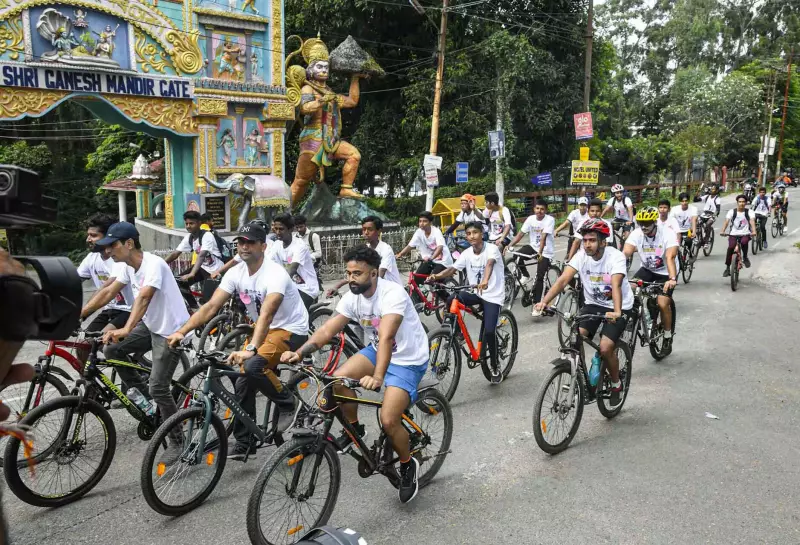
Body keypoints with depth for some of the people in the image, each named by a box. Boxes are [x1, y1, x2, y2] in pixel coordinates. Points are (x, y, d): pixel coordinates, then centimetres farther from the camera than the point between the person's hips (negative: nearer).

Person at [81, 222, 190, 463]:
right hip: (151, 326, 9)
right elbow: (108, 292, 10)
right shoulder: (129, 267, 2)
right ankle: (142, 393, 18)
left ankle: (176, 441, 8)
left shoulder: (154, 264, -25)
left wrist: (126, 329, -50)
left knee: (158, 388, -9)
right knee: (112, 349, 1)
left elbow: (143, 298, -38)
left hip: (171, 331, -9)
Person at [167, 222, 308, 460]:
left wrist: (250, 349, -51)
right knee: (243, 381, -2)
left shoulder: (275, 274, -25)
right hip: (263, 329, 7)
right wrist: (182, 331, -23)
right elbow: (210, 307, -11)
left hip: (290, 331, -7)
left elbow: (266, 314, -38)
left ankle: (286, 404, -4)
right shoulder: (236, 273, -4)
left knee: (253, 366, -30)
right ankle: (244, 442, 14)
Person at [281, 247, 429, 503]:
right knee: (337, 380, -13)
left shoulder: (392, 294, -29)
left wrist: (377, 377, -55)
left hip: (408, 360, -7)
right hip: (377, 350, 7)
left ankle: (408, 465, 11)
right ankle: (354, 428, 15)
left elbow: (386, 337, -42)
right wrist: (299, 353, -29)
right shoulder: (352, 297, -8)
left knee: (388, 420, -19)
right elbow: (326, 330, -13)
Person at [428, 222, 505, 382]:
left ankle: (495, 367, 8)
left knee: (489, 331, -16)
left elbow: (489, 264, -35)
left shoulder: (491, 249, -14)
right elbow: (452, 269, -7)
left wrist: (485, 281, -56)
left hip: (493, 295, -5)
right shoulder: (467, 253, 1)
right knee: (452, 300, -23)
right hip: (476, 294, 5)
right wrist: (436, 276, -27)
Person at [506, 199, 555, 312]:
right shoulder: (531, 219, -4)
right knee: (517, 256, -23)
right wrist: (509, 246, -17)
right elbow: (520, 234, -5)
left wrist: (540, 252, -40)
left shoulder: (550, 220, -18)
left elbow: (543, 237, -30)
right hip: (533, 246, 4)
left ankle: (536, 303, 1)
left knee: (539, 278, -10)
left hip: (546, 251, -4)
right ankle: (525, 276, 4)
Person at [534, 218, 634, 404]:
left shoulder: (616, 257, -22)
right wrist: (544, 301, -37)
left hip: (617, 307, -4)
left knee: (605, 348, -18)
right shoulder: (581, 256, -12)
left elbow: (615, 285, -38)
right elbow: (563, 279, -22)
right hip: (593, 304, 4)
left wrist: (617, 312, -54)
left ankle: (616, 384, 11)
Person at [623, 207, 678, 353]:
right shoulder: (636, 234, -17)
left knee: (662, 304, -17)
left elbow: (670, 257, -36)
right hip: (647, 269, 3)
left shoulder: (668, 233, -25)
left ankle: (668, 336, 6)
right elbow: (625, 253, -28)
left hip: (665, 272, -3)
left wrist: (672, 279, -50)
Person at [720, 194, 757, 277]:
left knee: (744, 242, -34)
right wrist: (722, 231, -30)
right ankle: (727, 268, -9)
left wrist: (754, 231, -34)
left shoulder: (749, 212, 1)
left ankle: (745, 257, -4)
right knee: (730, 247, -22)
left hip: (745, 234, 0)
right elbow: (726, 221, -12)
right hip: (733, 234, 0)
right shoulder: (732, 211, 1)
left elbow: (752, 221, -14)